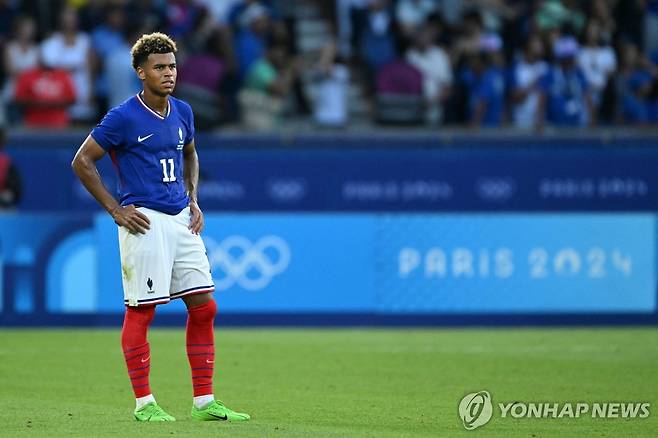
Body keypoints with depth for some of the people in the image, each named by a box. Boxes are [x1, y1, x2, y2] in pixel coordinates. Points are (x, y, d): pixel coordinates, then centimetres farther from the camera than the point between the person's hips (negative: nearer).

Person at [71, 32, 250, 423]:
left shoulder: (182, 112, 10)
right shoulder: (124, 118, -9)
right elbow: (82, 161, -5)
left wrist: (193, 200, 15)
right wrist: (115, 209, -8)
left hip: (182, 221, 7)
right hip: (145, 222, -7)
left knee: (204, 307, 3)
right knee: (140, 312, -4)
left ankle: (204, 401, 9)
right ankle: (144, 403, 3)